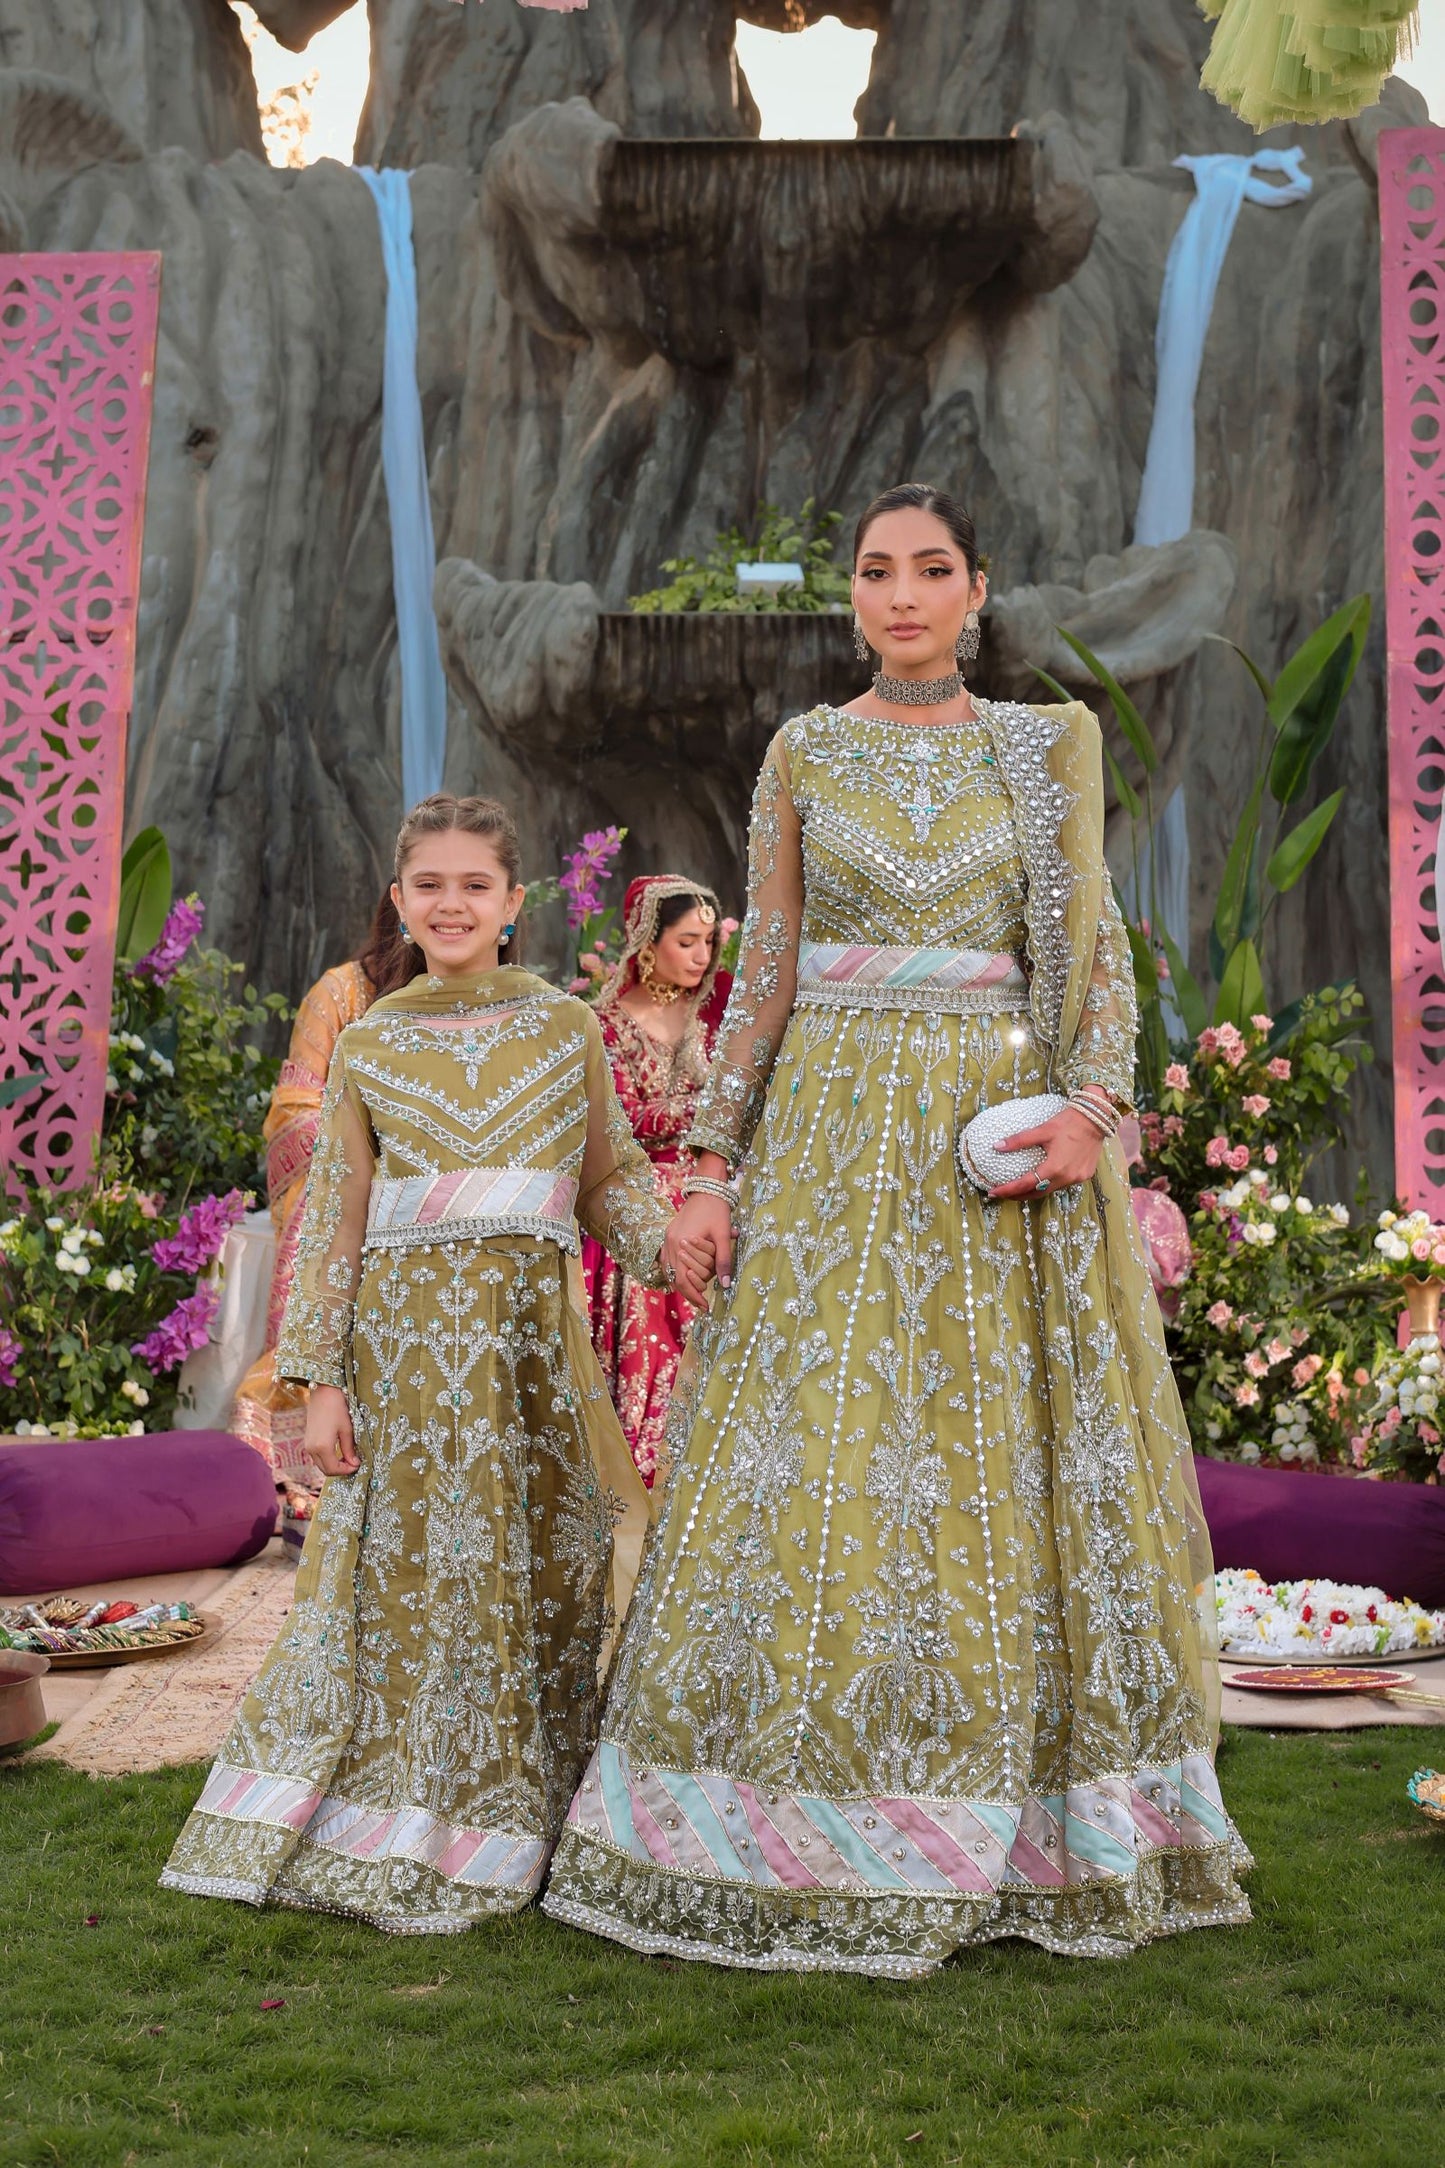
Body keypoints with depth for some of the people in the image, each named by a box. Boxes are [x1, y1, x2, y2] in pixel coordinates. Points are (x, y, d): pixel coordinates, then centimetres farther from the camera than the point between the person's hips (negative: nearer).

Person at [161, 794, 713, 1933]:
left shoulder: (566, 1027, 8)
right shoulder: (369, 1045, 6)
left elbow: (612, 1175, 12)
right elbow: (333, 1224, 6)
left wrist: (666, 1244, -8)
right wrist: (321, 1379, 1)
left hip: (531, 1330, 1)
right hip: (409, 1331, -1)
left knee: (534, 1563, 5)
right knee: (408, 1571, 0)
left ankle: (505, 1824, 20)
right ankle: (395, 1832, 14)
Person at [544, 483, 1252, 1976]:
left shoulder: (1048, 748, 8)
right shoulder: (803, 756, 8)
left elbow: (1097, 947, 4)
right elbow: (763, 973, 6)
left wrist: (1091, 1109, -13)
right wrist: (711, 1165, -1)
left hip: (1006, 1135, 0)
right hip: (836, 1137, 0)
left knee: (1014, 1460, 1)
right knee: (818, 1458, -3)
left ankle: (1041, 1827, 14)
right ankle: (808, 1832, 9)